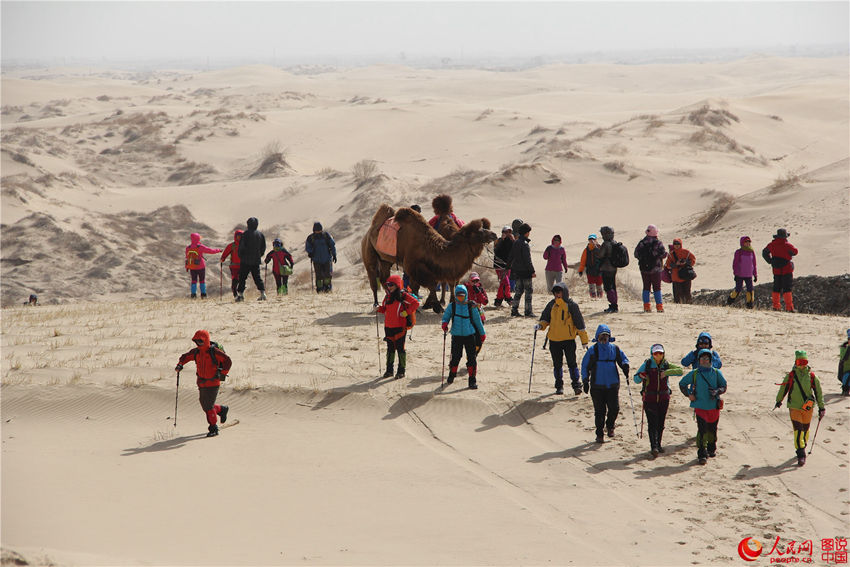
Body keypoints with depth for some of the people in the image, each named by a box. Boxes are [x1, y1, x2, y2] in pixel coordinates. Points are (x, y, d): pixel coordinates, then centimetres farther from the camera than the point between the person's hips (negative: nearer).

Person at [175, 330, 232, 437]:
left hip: (213, 383, -7)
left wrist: (222, 374, -15)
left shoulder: (214, 351, -15)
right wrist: (180, 365, -2)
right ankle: (222, 410, 37)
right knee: (205, 406, 11)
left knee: (209, 406, -8)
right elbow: (185, 357, 17)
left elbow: (228, 361, -14)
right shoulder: (196, 352, 3)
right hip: (202, 383, 7)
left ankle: (214, 428, 4)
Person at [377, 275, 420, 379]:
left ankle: (401, 371, 7)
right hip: (388, 327, 6)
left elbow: (416, 303, -10)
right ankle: (389, 370, 18)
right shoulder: (388, 296, 12)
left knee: (400, 348, -1)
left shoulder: (403, 296, -8)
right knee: (390, 348, 11)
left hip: (400, 327, -6)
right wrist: (379, 308, 0)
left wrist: (406, 312, -14)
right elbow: (385, 309, 21)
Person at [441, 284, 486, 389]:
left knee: (471, 357, -5)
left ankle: (472, 380, -1)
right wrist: (444, 323, -19)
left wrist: (482, 334, 16)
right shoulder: (452, 306, 3)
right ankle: (452, 374, 31)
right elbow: (445, 317, 5)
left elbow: (477, 321, 10)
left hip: (469, 335, -1)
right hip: (456, 336, 1)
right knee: (455, 357, 4)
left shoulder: (471, 307, 1)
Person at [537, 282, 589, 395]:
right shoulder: (551, 305, 6)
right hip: (554, 339, 4)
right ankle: (559, 386, 20)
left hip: (569, 339, -4)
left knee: (572, 363, -7)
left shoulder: (571, 305, -5)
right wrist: (540, 325, -6)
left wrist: (584, 341, -3)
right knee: (557, 364, 9)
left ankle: (576, 385, 0)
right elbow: (546, 318, 18)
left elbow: (579, 323, -3)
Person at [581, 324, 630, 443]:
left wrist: (625, 366, -6)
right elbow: (585, 366, 8)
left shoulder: (615, 349, 7)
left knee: (614, 408, -7)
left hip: (612, 385, 1)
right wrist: (585, 381, 2)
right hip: (597, 386, -1)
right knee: (600, 411, 0)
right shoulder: (592, 350, 2)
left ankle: (610, 426, 23)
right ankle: (599, 435, 12)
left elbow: (623, 359, 17)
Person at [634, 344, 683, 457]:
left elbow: (681, 371, -8)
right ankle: (654, 447, -17)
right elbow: (636, 380, 1)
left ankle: (658, 445, 24)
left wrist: (666, 372, -20)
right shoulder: (646, 364, -2)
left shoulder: (666, 365, 3)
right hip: (649, 398, -3)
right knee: (652, 423, -12)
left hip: (663, 398, 3)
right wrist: (640, 376, -22)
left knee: (661, 423, 10)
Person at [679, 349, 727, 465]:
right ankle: (701, 454, -12)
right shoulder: (694, 373, 4)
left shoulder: (716, 373, 5)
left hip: (714, 406, 2)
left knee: (712, 430, 14)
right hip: (700, 406, -2)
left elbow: (724, 387, 7)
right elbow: (682, 384, 15)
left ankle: (711, 449, 36)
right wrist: (688, 394, 1)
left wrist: (716, 391, -14)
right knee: (702, 430, -12)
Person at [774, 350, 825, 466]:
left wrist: (821, 408, 8)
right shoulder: (790, 376, -4)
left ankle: (802, 447, 37)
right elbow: (783, 389, 12)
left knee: (805, 430, 13)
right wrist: (779, 401, 25)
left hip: (808, 408, 2)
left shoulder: (812, 376, -2)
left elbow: (818, 392, 6)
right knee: (798, 430, -12)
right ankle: (801, 455, -15)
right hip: (794, 407, -2)